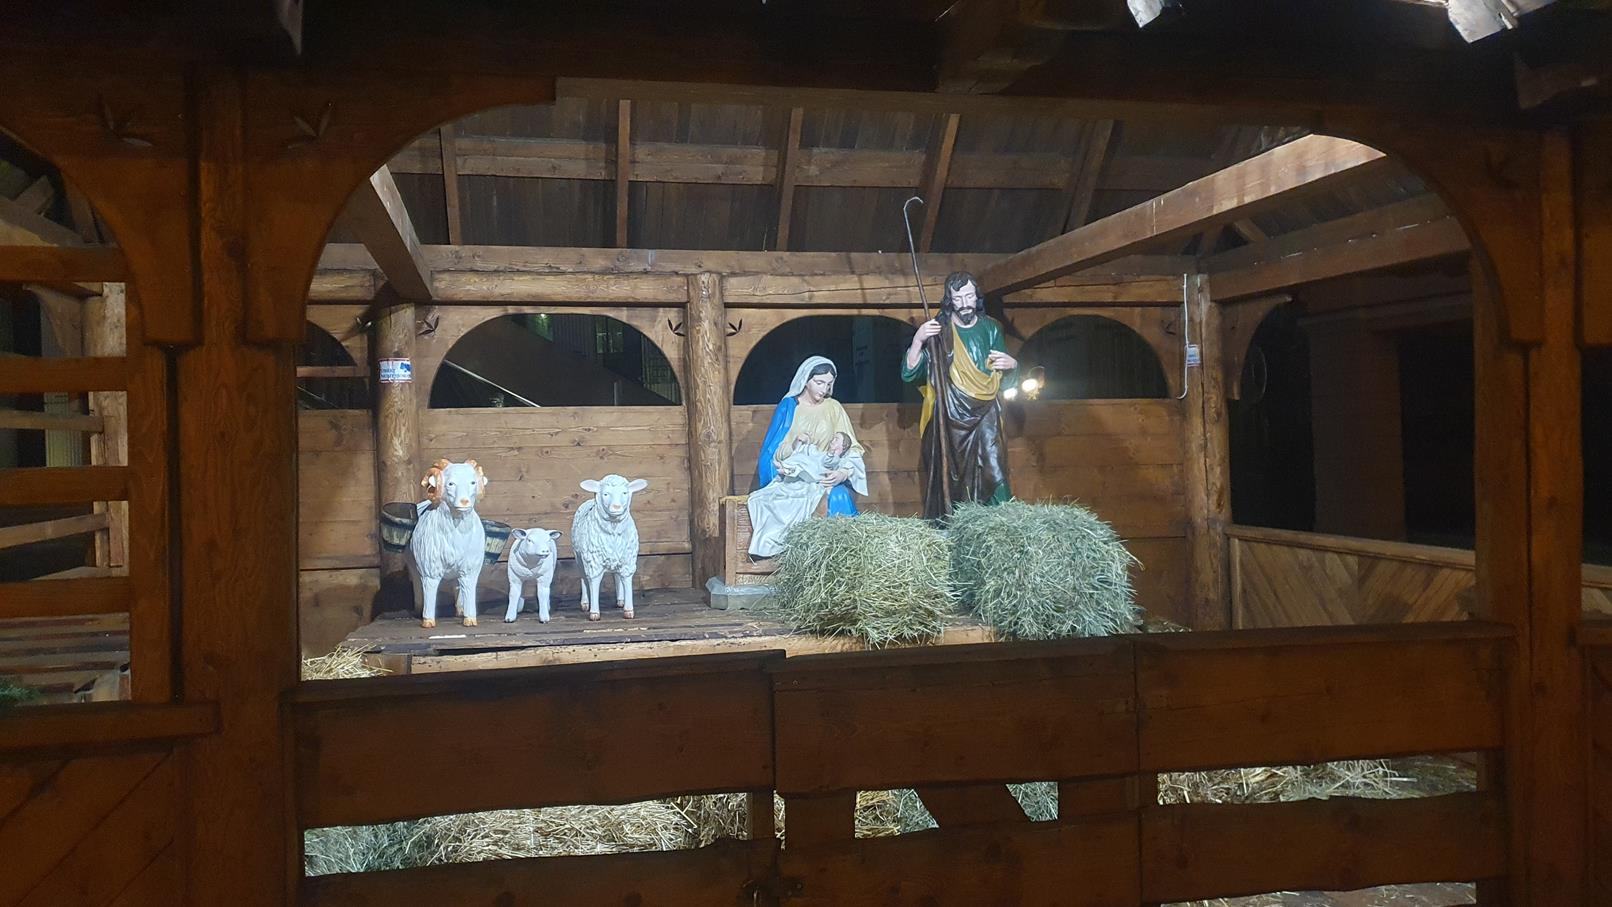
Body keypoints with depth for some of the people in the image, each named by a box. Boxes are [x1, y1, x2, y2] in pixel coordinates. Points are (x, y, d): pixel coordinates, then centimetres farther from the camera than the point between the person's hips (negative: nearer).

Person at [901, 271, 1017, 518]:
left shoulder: (990, 328, 10)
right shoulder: (938, 330, 2)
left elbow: (1005, 378, 20)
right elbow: (909, 373, -5)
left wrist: (1012, 364, -3)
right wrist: (918, 340, -20)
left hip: (985, 415, 1)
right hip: (950, 417, -1)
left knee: (994, 476, -11)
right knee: (951, 477, -3)